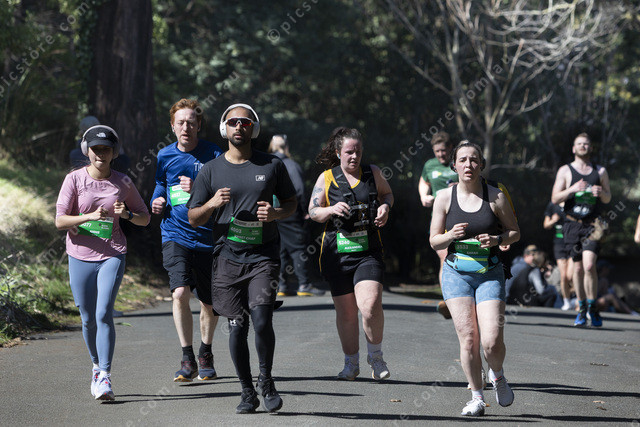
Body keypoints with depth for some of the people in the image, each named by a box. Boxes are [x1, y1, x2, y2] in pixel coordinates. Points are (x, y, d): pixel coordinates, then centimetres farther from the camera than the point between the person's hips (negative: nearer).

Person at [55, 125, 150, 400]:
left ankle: (104, 378, -17)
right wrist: (89, 216, -22)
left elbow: (145, 218, 11)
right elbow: (59, 221, -6)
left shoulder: (122, 183, 3)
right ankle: (97, 366, 32)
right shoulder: (74, 179, -1)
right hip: (80, 256, 1)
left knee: (104, 314, -16)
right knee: (88, 319, 9)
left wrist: (126, 214, -11)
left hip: (112, 256, -1)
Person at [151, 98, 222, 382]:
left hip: (207, 238, -1)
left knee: (210, 304, 9)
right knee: (180, 293, -19)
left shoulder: (214, 155, -3)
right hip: (175, 234, 1)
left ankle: (206, 355, 33)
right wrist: (157, 202, 2)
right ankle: (187, 359, -11)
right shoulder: (165, 156, 6)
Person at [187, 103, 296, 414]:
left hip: (264, 255, -1)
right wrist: (212, 204, -13)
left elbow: (291, 202, 17)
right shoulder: (211, 170, 6)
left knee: (262, 321, -15)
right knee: (237, 327, 1)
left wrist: (276, 213, -6)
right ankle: (247, 391, 16)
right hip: (228, 256, 1)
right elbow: (193, 218, 8)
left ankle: (266, 381, 8)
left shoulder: (272, 166, 6)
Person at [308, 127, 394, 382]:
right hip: (337, 253, 1)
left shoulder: (372, 173, 7)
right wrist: (331, 210, -14)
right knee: (345, 311, 6)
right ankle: (351, 363, 25)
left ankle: (375, 355, 6)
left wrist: (385, 207, 2)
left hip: (368, 252, -1)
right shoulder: (326, 178, 4)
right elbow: (313, 211, 7)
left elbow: (387, 193, 24)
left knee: (370, 305, -18)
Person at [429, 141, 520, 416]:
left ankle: (497, 375, 21)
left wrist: (496, 240, -12)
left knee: (492, 340, -12)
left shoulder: (495, 196, -2)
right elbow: (434, 241, 6)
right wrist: (450, 236, -15)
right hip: (456, 274, 1)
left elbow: (515, 232, 8)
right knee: (468, 339, -7)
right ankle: (477, 396, 8)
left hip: (490, 274, -1)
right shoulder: (445, 197, 1)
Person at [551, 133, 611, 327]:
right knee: (578, 267, 2)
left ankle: (592, 307, -3)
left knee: (589, 265, -17)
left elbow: (608, 199, 16)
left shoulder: (600, 171, 12)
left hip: (592, 225, 0)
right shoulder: (565, 171, 7)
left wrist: (601, 192, -8)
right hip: (573, 224, 0)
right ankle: (582, 309, 15)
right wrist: (572, 189, -17)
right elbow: (555, 198, 0)